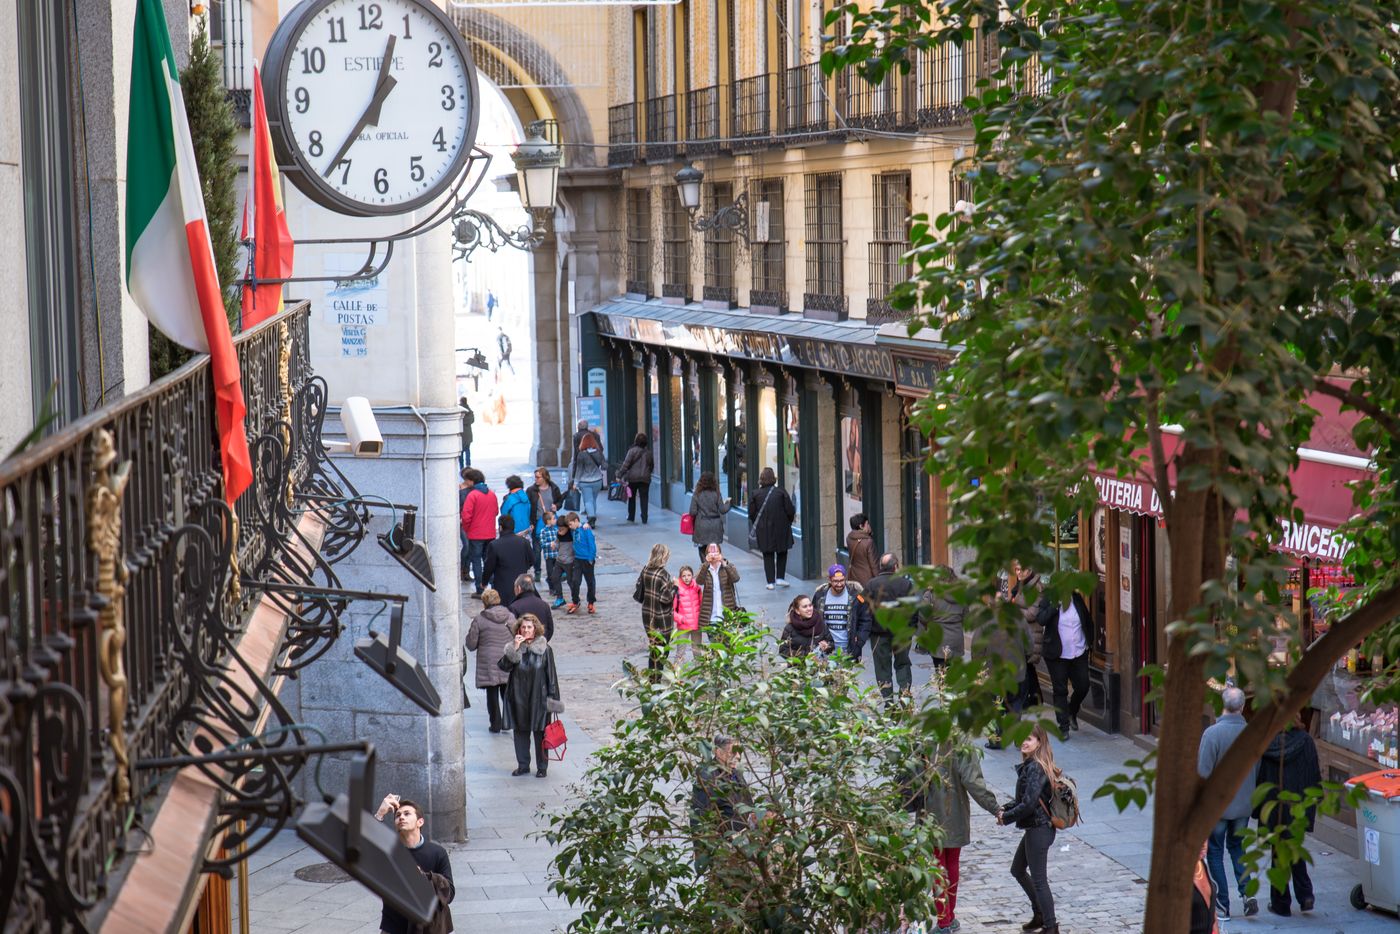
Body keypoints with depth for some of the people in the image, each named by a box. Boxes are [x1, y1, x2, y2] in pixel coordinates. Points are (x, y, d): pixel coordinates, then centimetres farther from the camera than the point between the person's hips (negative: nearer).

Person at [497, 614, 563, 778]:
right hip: (518, 697, 2)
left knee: (540, 732, 5)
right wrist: (514, 648, -20)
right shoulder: (514, 648, 1)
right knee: (520, 731, 9)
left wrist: (553, 697, -5)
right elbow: (504, 666, -11)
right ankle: (523, 765, 21)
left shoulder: (544, 649, -5)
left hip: (539, 696, -2)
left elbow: (551, 674, -3)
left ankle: (542, 767, 15)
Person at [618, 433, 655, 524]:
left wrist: (620, 474, -11)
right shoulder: (648, 452, 4)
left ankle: (631, 517, 19)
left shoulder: (632, 451, -9)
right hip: (645, 478, 2)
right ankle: (644, 519, -1)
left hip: (633, 478, -2)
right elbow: (652, 466, 12)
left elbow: (626, 464, -13)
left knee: (631, 498, 13)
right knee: (644, 499, 3)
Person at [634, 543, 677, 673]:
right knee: (661, 650, 4)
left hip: (647, 615, 7)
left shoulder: (645, 570, 0)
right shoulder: (664, 574, -21)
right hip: (662, 618, -7)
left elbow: (639, 591, 9)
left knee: (653, 647, 20)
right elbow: (666, 598, -22)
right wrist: (674, 586, -10)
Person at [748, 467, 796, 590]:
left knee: (768, 555, 8)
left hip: (763, 529, 1)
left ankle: (770, 581, 5)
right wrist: (788, 522, 11)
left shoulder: (756, 494, -6)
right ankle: (780, 577, 13)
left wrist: (757, 526, 14)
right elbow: (790, 511, -8)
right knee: (782, 553, 18)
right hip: (781, 528, -1)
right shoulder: (781, 492, -10)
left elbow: (752, 513, -2)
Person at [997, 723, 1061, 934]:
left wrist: (1006, 818, -12)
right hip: (1035, 829, 10)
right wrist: (1005, 808, 2)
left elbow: (1028, 804, -25)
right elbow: (1023, 798, 17)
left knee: (1038, 879, 0)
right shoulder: (1030, 765, 9)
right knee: (1017, 870, 24)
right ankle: (1040, 914, 35)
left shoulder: (1035, 768, -21)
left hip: (1039, 830, -10)